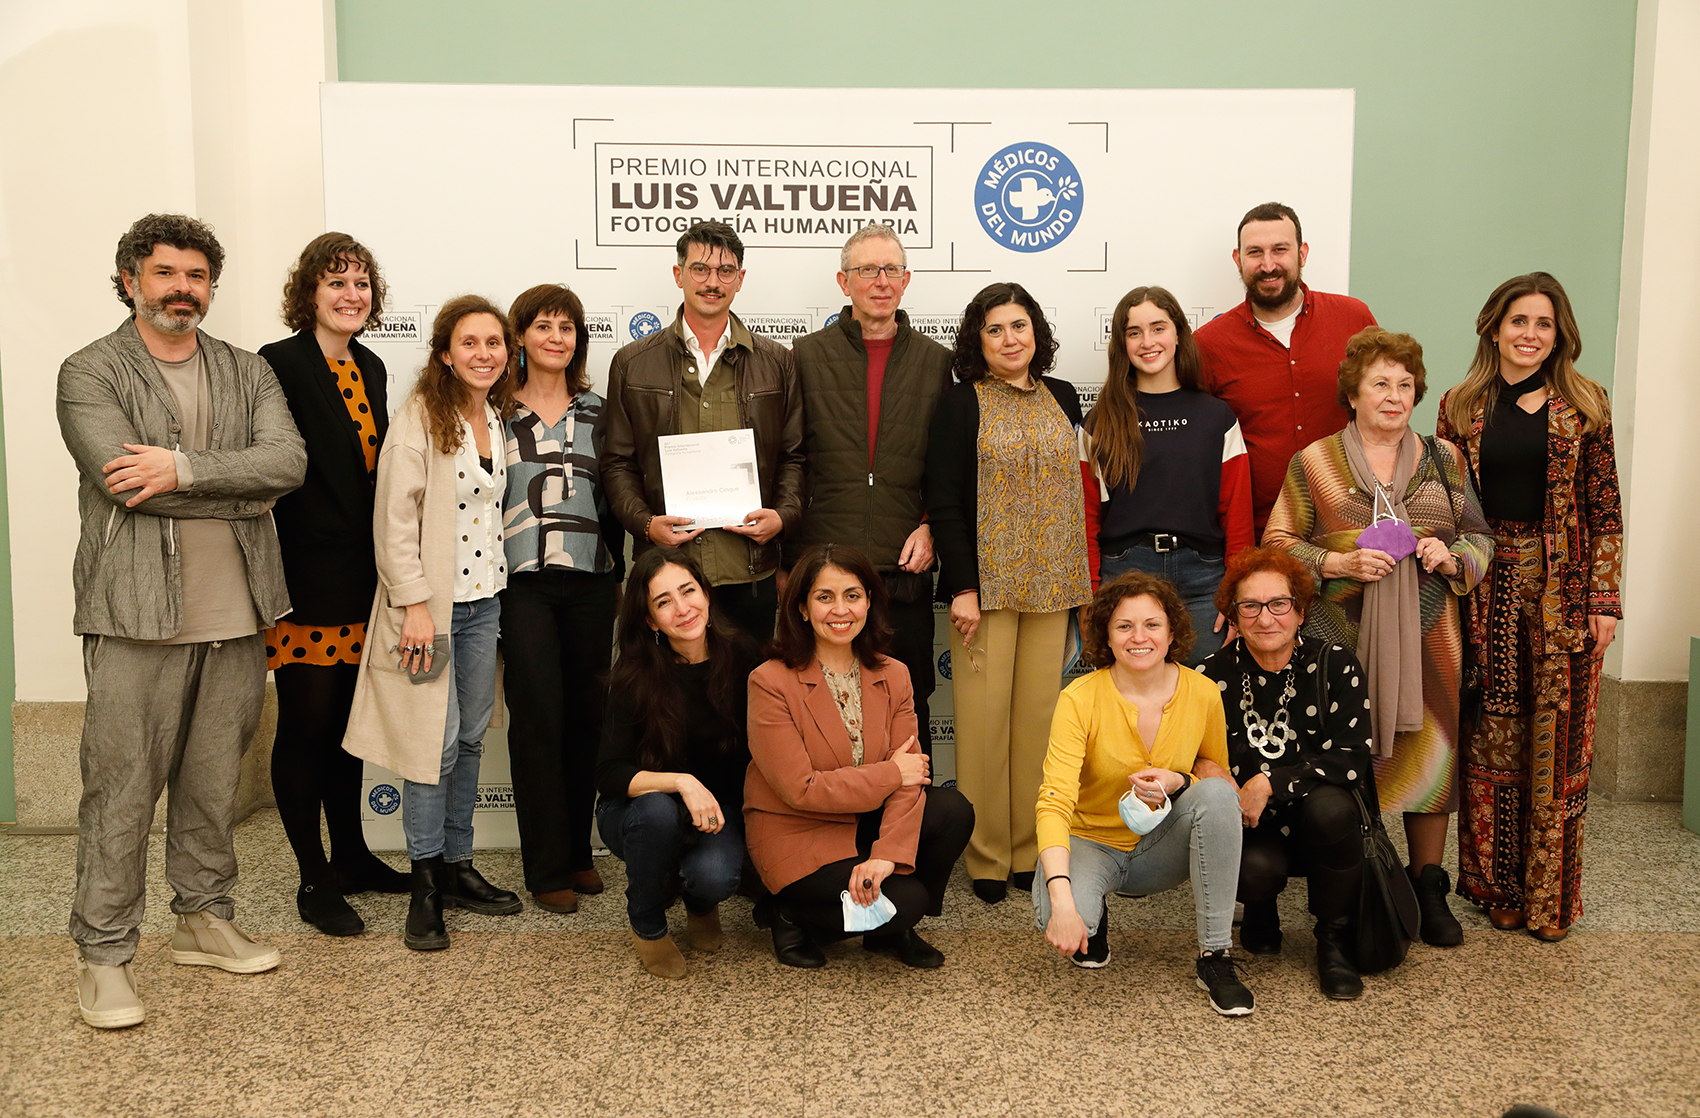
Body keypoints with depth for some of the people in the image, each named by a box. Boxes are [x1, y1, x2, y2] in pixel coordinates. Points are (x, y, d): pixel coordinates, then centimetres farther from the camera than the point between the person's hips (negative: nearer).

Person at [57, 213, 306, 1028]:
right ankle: (102, 954, 10)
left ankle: (205, 920, 29)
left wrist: (185, 467, -16)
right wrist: (241, 494, -8)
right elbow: (125, 480, -14)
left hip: (234, 613, 4)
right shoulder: (91, 374, 0)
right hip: (137, 612, -4)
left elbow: (288, 461, -5)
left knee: (215, 778, 14)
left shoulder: (247, 374, 12)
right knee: (121, 787, -1)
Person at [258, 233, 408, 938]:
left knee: (349, 720, 15)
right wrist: (269, 572, -17)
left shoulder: (370, 369, 13)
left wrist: (385, 565, 16)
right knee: (306, 722, 0)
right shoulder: (279, 365, -9)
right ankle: (314, 880, 12)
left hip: (362, 578, 7)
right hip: (306, 580, -7)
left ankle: (352, 856, 28)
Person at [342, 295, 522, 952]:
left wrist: (500, 584, 13)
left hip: (485, 598, 7)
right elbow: (393, 520, -14)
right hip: (430, 601, -6)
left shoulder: (499, 416, 9)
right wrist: (414, 602, -17)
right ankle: (426, 885, 8)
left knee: (471, 737, 11)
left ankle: (457, 866, 23)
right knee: (435, 739, -4)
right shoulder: (420, 417, -11)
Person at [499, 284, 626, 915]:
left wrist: (617, 574, 13)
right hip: (522, 582, -3)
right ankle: (547, 869, 5)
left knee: (586, 715, 6)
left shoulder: (597, 412, 12)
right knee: (537, 717, -4)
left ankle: (579, 851, 20)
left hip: (590, 582, 3)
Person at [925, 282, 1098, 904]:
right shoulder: (961, 405, -1)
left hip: (1050, 584, 4)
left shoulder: (1062, 399, 12)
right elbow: (945, 502, -6)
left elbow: (1080, 489, 16)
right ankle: (987, 858, 10)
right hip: (987, 583, -4)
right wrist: (962, 587, -13)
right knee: (984, 716, -2)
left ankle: (1031, 849, 17)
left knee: (1038, 713, 6)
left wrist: (1083, 581, 11)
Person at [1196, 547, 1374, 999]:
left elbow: (1350, 760, -13)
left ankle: (1334, 941, -8)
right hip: (1252, 829, 0)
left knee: (1329, 805, -34)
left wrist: (1269, 783, -22)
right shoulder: (1212, 677, -4)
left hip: (1320, 825, 0)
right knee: (1256, 868, -32)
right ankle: (1261, 911, 11)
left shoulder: (1335, 665, -7)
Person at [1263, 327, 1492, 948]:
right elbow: (1277, 543, 3)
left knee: (1431, 748, 2)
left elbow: (1480, 538, 16)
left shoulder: (1444, 460, 12)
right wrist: (1338, 562, -11)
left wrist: (1452, 556, -5)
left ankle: (1428, 887, 17)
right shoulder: (1313, 462, 5)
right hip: (1342, 632, -2)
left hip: (1425, 633, 2)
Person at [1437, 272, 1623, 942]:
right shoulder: (1460, 407, 7)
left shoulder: (1583, 405, 4)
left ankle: (1550, 897, 13)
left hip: (1562, 589, -1)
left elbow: (1605, 510, 2)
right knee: (1491, 741, 4)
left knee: (1557, 742, 2)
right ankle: (1495, 888, 17)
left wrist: (1604, 600, -4)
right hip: (1486, 589, 1)